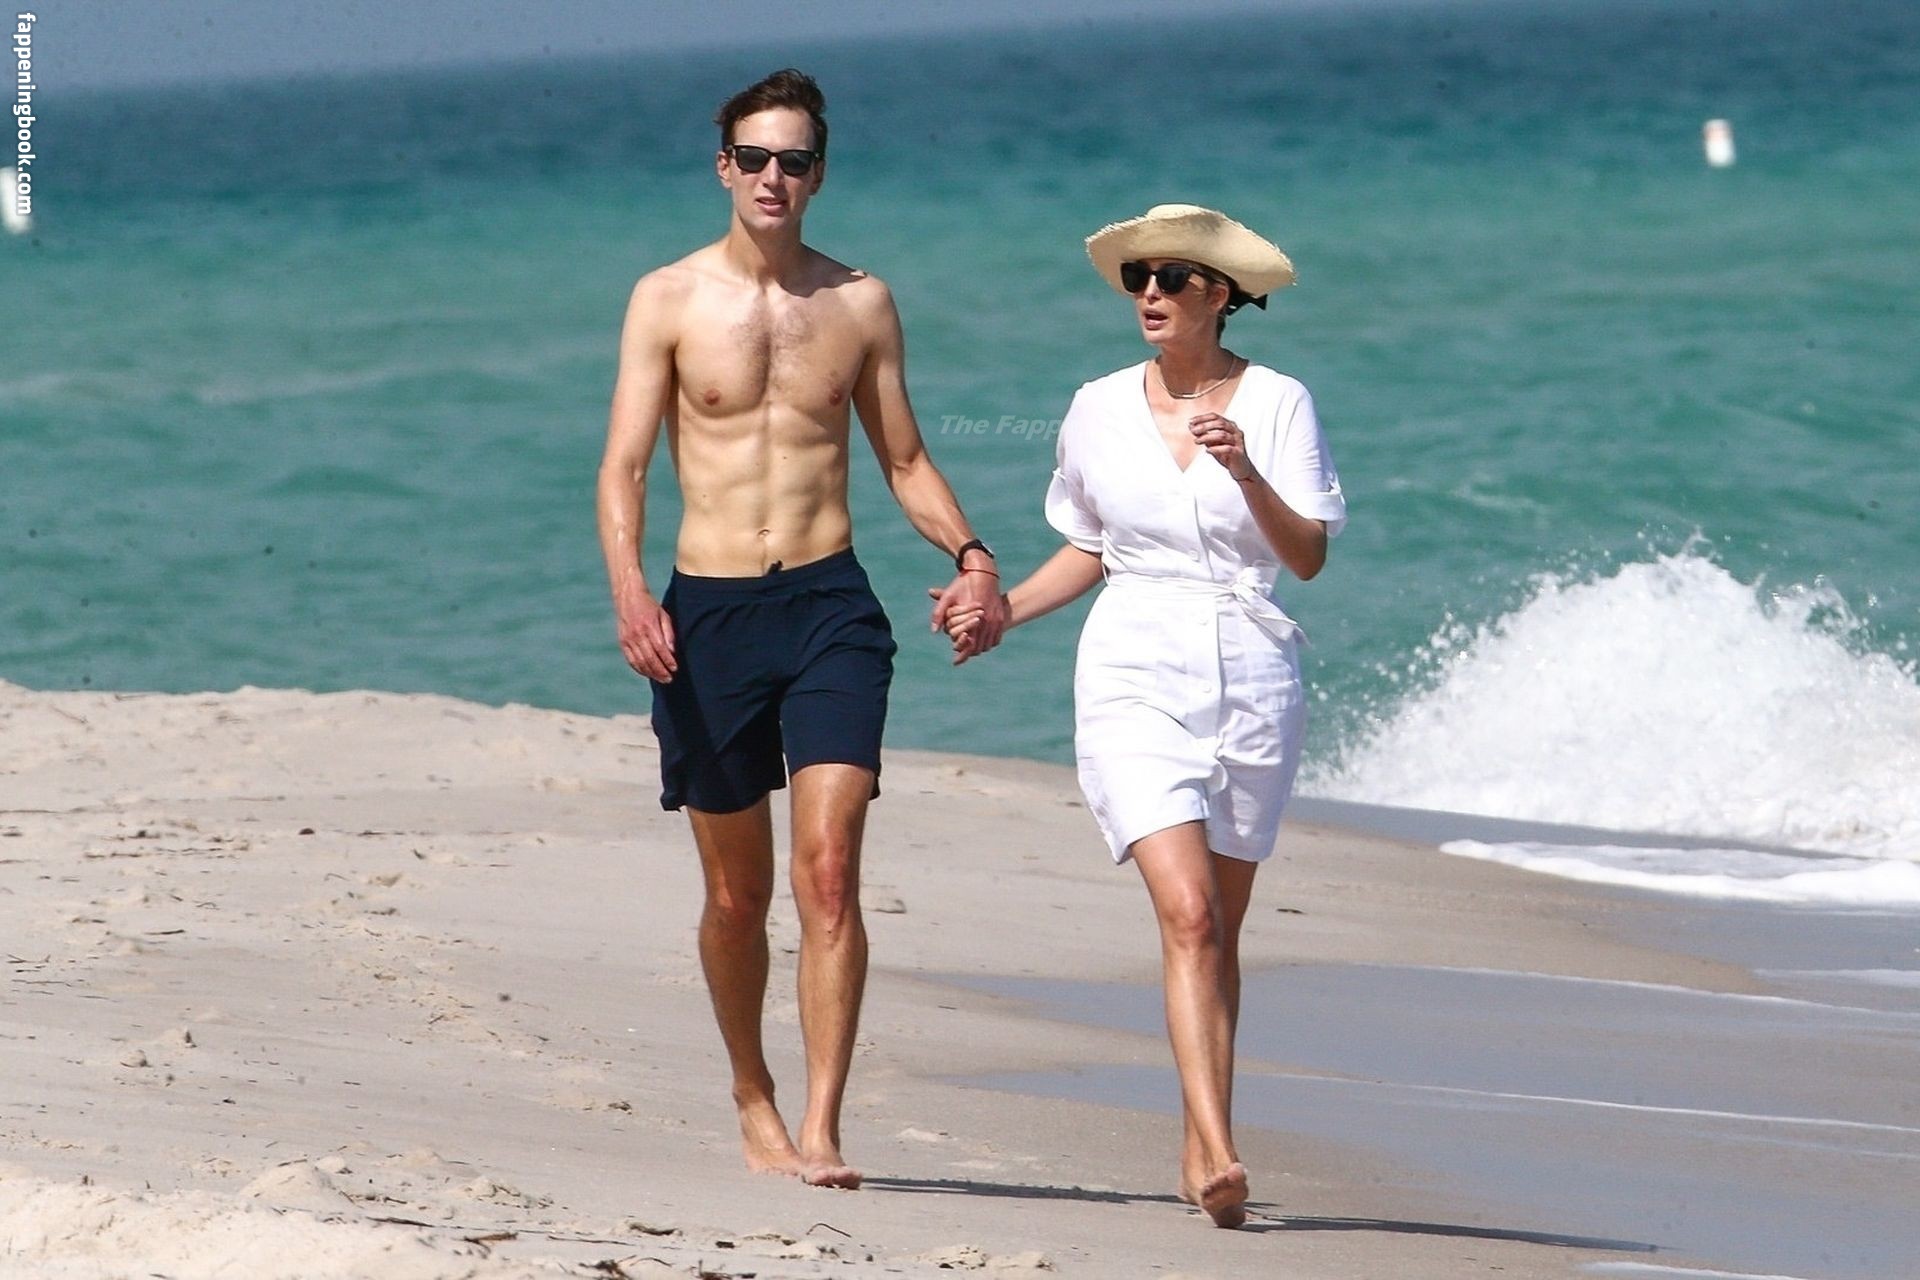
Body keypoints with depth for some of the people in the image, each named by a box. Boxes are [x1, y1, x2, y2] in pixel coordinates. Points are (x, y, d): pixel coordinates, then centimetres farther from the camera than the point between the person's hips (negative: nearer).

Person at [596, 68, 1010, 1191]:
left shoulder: (860, 305, 8)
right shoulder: (670, 300, 3)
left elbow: (905, 458, 16)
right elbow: (624, 467, -2)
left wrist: (969, 553, -3)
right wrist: (630, 592, -18)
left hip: (831, 605, 0)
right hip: (709, 611, 0)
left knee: (829, 868, -15)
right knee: (737, 894, 9)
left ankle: (820, 1129, -18)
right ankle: (754, 1098, 30)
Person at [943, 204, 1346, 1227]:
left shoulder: (1277, 404, 0)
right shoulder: (1100, 411, 6)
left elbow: (1308, 557, -5)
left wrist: (1245, 472, -19)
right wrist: (1001, 612, 5)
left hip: (1252, 679, 0)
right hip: (1138, 676, 0)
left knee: (1219, 927, 8)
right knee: (1187, 914, -16)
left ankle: (1201, 1146, 20)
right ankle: (1217, 1150, -24)